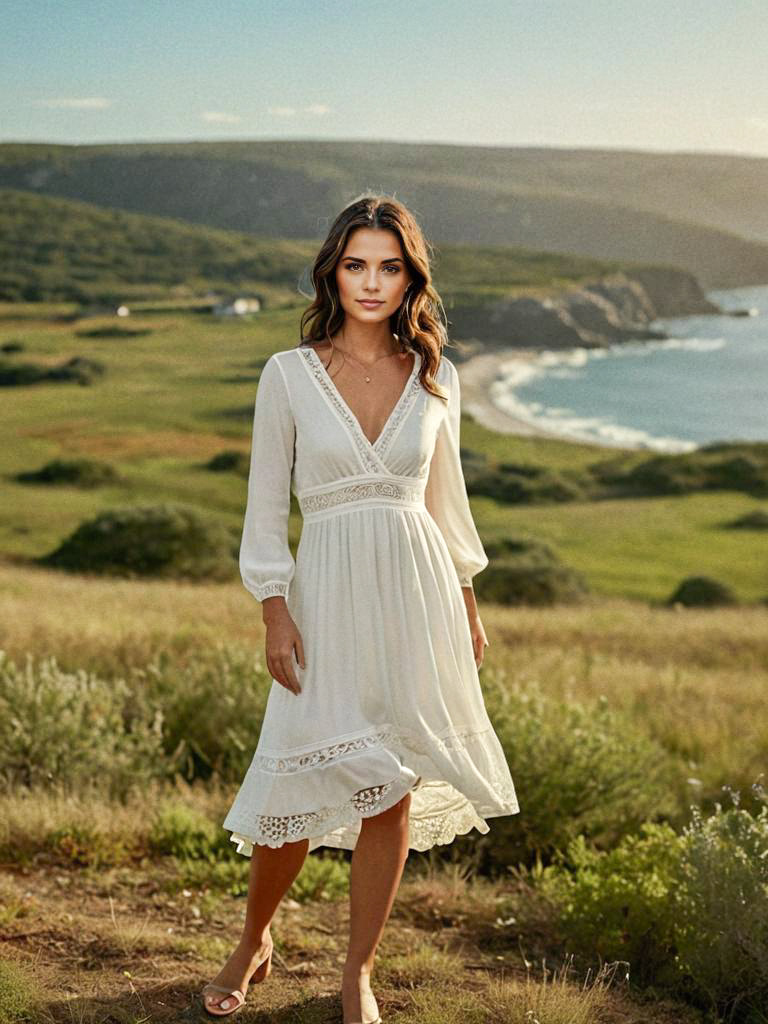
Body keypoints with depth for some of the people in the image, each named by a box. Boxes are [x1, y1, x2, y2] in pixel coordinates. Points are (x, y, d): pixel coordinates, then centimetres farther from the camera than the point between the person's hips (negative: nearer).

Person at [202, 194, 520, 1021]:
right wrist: (274, 610, -7)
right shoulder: (289, 374, -1)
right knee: (301, 783, -2)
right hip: (328, 590, -2)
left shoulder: (435, 377, 6)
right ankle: (253, 940, 26)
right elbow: (265, 504, 1)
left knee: (394, 790, 4)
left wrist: (466, 604, 17)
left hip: (416, 590, 2)